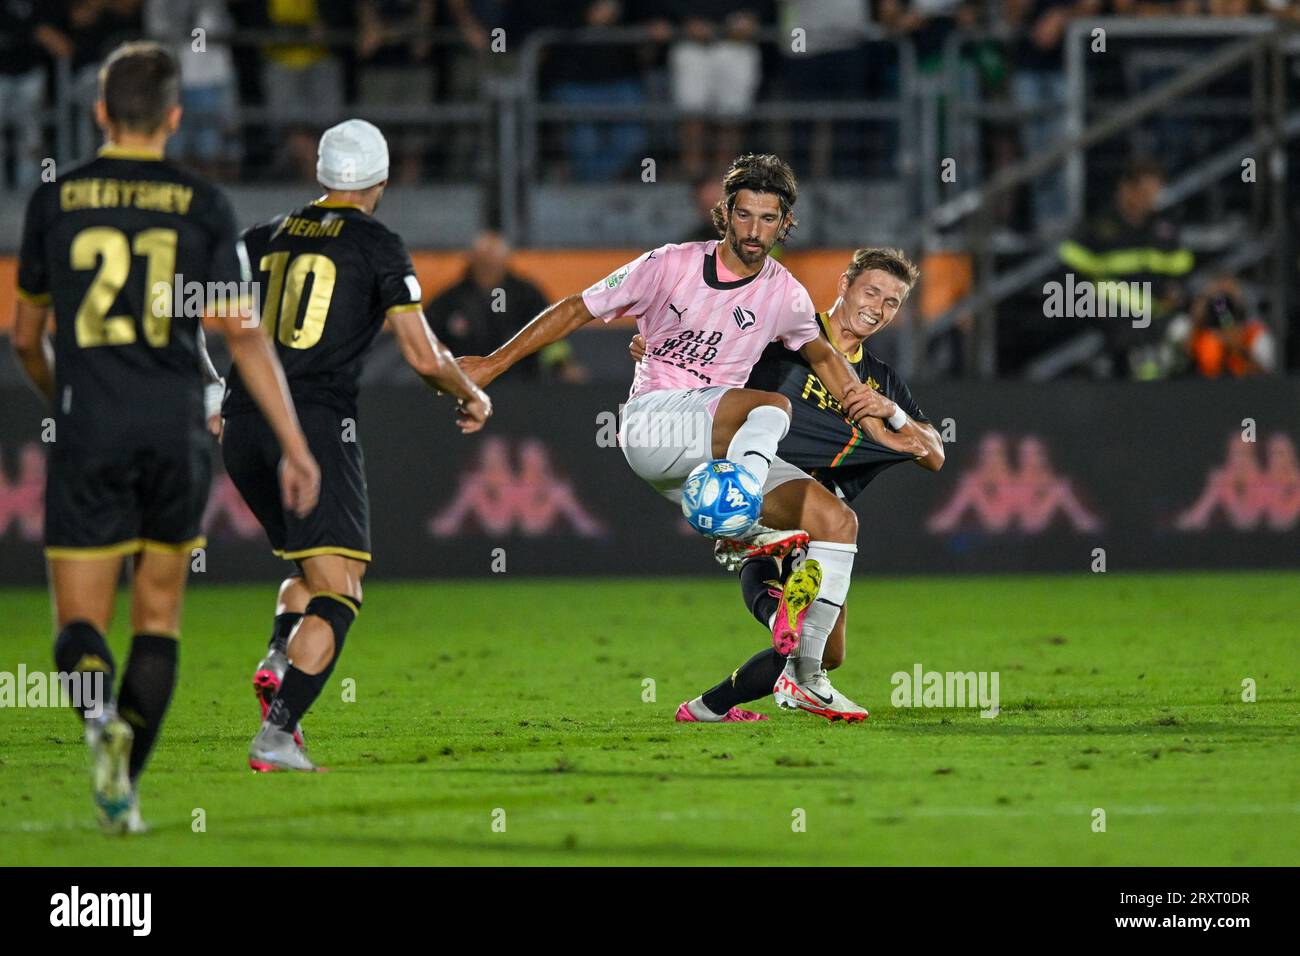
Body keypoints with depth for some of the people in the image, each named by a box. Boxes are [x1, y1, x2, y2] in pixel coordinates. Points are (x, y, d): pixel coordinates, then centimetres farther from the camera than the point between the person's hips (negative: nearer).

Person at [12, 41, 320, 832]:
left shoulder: (56, 200, 4)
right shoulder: (204, 206, 1)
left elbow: (27, 336, 14)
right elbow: (245, 335, -3)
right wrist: (294, 447, 0)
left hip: (89, 438, -1)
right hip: (177, 430, 1)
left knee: (81, 623, 1)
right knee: (159, 617, 15)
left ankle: (102, 716, -31)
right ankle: (123, 790, 11)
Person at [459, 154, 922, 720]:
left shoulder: (784, 295, 8)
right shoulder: (672, 265, -3)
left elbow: (819, 352, 28)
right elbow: (577, 312, 4)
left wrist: (857, 399, 7)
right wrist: (494, 363, 2)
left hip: (725, 449, 5)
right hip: (651, 425, -5)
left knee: (836, 520, -9)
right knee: (773, 406, -32)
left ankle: (804, 675, -5)